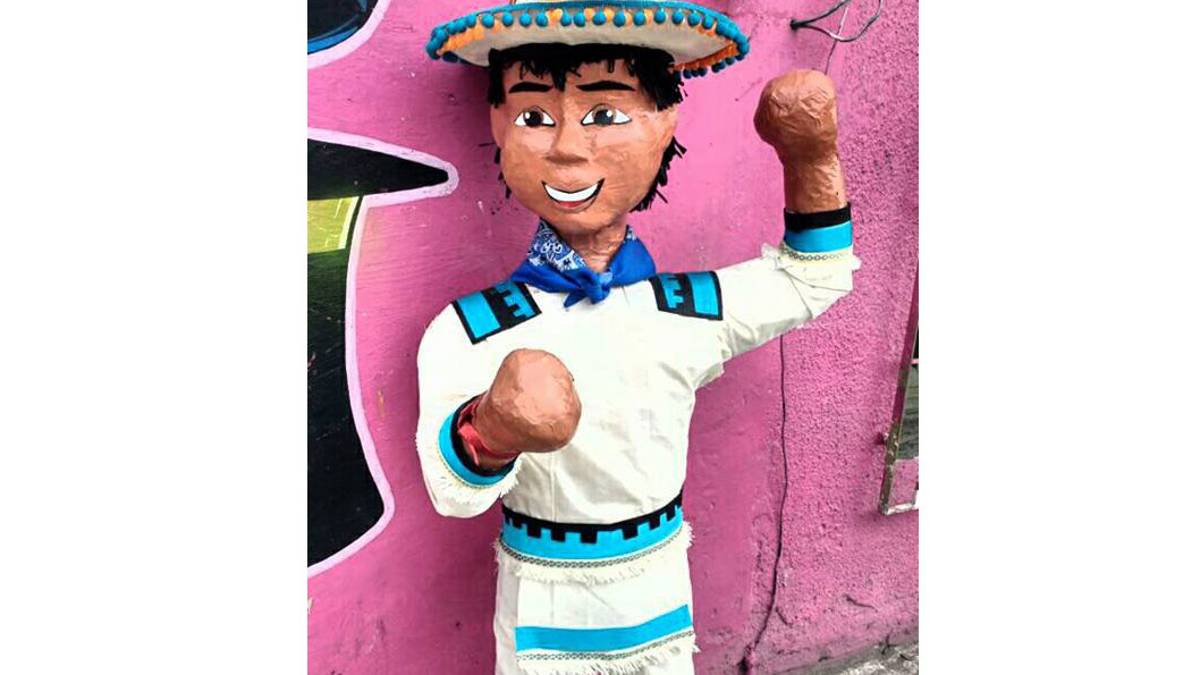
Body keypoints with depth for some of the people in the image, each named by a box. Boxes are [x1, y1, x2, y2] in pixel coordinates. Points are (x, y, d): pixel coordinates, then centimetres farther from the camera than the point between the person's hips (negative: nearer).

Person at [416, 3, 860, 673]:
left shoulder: (693, 311, -9)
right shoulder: (468, 331, -19)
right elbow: (452, 489, -29)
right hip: (542, 599, -2)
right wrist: (489, 431, -53)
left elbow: (807, 278, 8)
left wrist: (813, 160, -5)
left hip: (661, 587, 3)